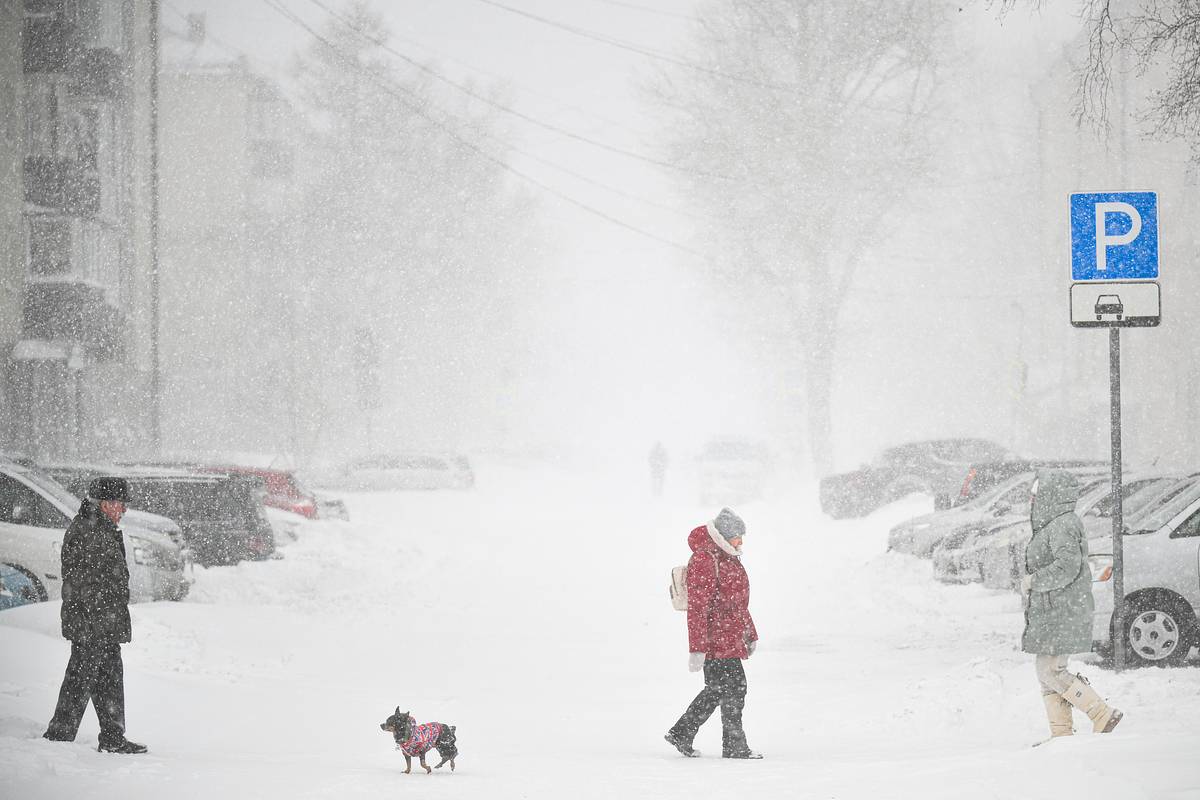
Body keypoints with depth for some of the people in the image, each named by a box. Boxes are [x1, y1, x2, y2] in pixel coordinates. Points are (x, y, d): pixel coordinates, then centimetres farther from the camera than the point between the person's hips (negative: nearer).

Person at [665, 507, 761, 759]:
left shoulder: (729, 559, 16)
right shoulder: (703, 561, -16)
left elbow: (739, 603, 26)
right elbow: (697, 608, -20)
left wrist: (750, 634, 26)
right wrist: (697, 649, -22)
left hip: (731, 638, 10)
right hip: (716, 638, -10)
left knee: (717, 689, 13)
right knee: (734, 687, -6)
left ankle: (681, 733, 23)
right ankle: (734, 745, 2)